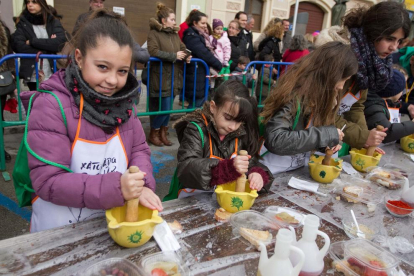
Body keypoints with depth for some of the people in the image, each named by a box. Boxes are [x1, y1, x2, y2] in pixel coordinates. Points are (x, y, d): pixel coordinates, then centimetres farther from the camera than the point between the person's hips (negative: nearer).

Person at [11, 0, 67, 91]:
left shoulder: (54, 22, 7)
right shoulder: (22, 23, 8)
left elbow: (60, 42, -10)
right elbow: (19, 46, -6)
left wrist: (33, 41, -9)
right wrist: (48, 46, -9)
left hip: (53, 74, 0)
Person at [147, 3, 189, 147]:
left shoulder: (175, 34, 15)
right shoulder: (154, 33, -6)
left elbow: (183, 48, 16)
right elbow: (153, 52, -19)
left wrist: (186, 56, -8)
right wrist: (174, 56, -16)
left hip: (173, 77, 7)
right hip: (160, 77, -7)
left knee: (168, 108, 11)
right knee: (164, 108, -5)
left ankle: (163, 133, 25)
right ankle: (153, 134, 14)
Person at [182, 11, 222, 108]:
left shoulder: (195, 35, 19)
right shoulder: (192, 36, -14)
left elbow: (203, 52, 17)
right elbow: (205, 54, -21)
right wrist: (220, 66, -12)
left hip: (198, 78, 10)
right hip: (195, 79, -10)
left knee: (195, 107, 15)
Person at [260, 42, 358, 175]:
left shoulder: (317, 92, 2)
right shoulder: (295, 94, -21)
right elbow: (275, 140, -32)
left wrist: (328, 142, -6)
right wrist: (326, 135, -25)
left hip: (297, 168, 7)